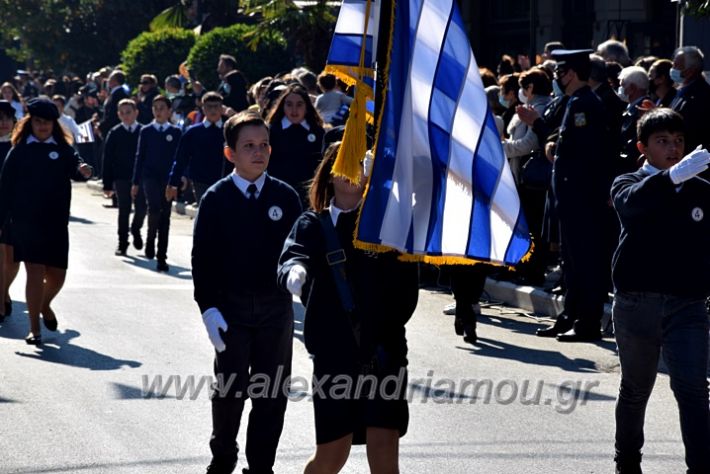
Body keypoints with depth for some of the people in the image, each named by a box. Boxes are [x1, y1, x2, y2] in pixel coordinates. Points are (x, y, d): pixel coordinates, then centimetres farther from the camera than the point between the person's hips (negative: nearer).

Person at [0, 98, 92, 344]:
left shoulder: (62, 149, 5)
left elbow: (74, 167, -13)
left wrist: (83, 170, -37)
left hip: (56, 222, 2)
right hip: (26, 221, -2)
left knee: (57, 275, 7)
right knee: (35, 273, -8)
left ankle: (45, 305, 40)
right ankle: (34, 329, -1)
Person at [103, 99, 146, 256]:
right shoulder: (115, 133, 1)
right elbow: (107, 160, 0)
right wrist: (107, 184, -5)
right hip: (122, 178, 0)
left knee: (142, 208, -3)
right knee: (123, 211, 3)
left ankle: (136, 230, 28)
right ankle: (122, 243, 12)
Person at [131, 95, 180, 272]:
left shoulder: (175, 132, 5)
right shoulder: (146, 131, 6)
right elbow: (140, 156, 7)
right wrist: (136, 182, 4)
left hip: (168, 179, 1)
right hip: (150, 177, -1)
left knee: (165, 217, 3)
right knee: (154, 209, -22)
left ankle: (161, 257, 8)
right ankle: (150, 242, -1)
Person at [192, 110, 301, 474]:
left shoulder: (285, 197, 0)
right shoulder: (217, 199, -4)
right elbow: (202, 257, -4)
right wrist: (208, 307, -11)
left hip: (276, 307, 2)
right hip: (231, 306, -2)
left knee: (272, 392, 6)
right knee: (230, 389, 7)